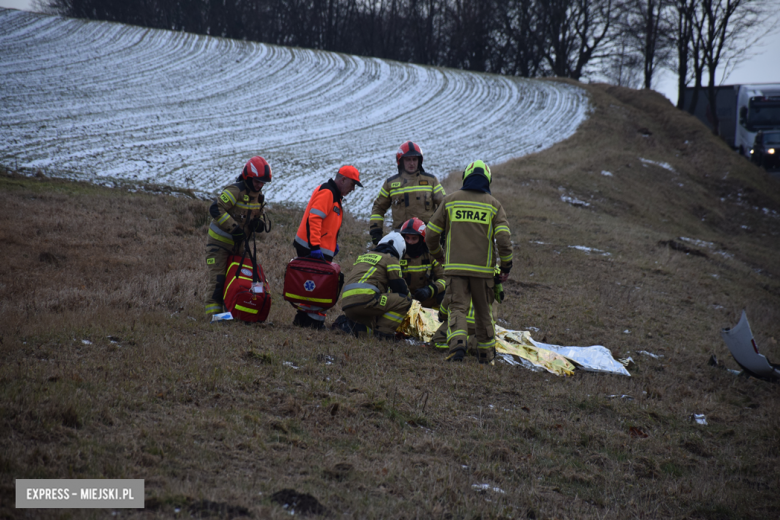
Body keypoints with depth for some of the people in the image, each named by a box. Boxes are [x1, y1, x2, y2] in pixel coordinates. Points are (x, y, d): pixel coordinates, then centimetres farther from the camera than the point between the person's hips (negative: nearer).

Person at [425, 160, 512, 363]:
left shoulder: (450, 201, 6)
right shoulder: (493, 205, 3)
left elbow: (431, 234, 8)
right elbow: (503, 238, -8)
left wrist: (438, 254, 27)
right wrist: (506, 267, 3)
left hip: (455, 268, 0)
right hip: (483, 268, 0)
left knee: (458, 308, -1)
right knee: (483, 311, 15)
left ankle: (457, 342, -28)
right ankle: (486, 352, 25)